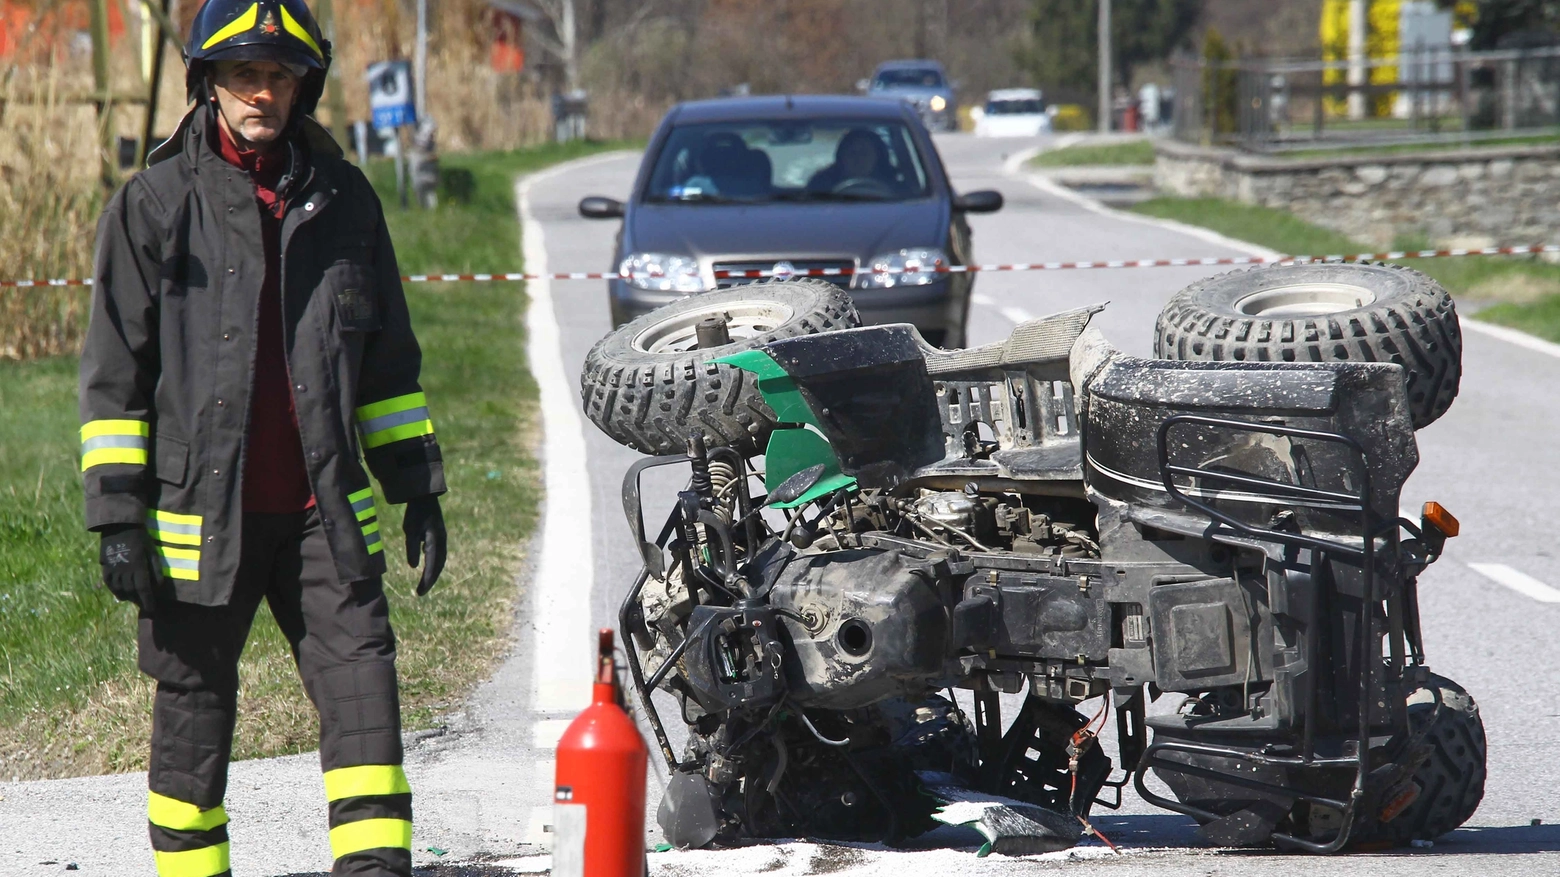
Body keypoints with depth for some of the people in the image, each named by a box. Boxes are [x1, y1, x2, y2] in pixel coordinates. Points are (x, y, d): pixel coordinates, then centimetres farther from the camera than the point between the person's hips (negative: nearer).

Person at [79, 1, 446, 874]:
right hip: (202, 507, -2)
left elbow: (388, 360, 17)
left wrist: (418, 487, 14)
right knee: (196, 702, 8)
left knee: (363, 683, -9)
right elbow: (115, 369, 0)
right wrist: (117, 513, -5)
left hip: (325, 507, 2)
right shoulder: (155, 204, 0)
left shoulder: (343, 199, 9)